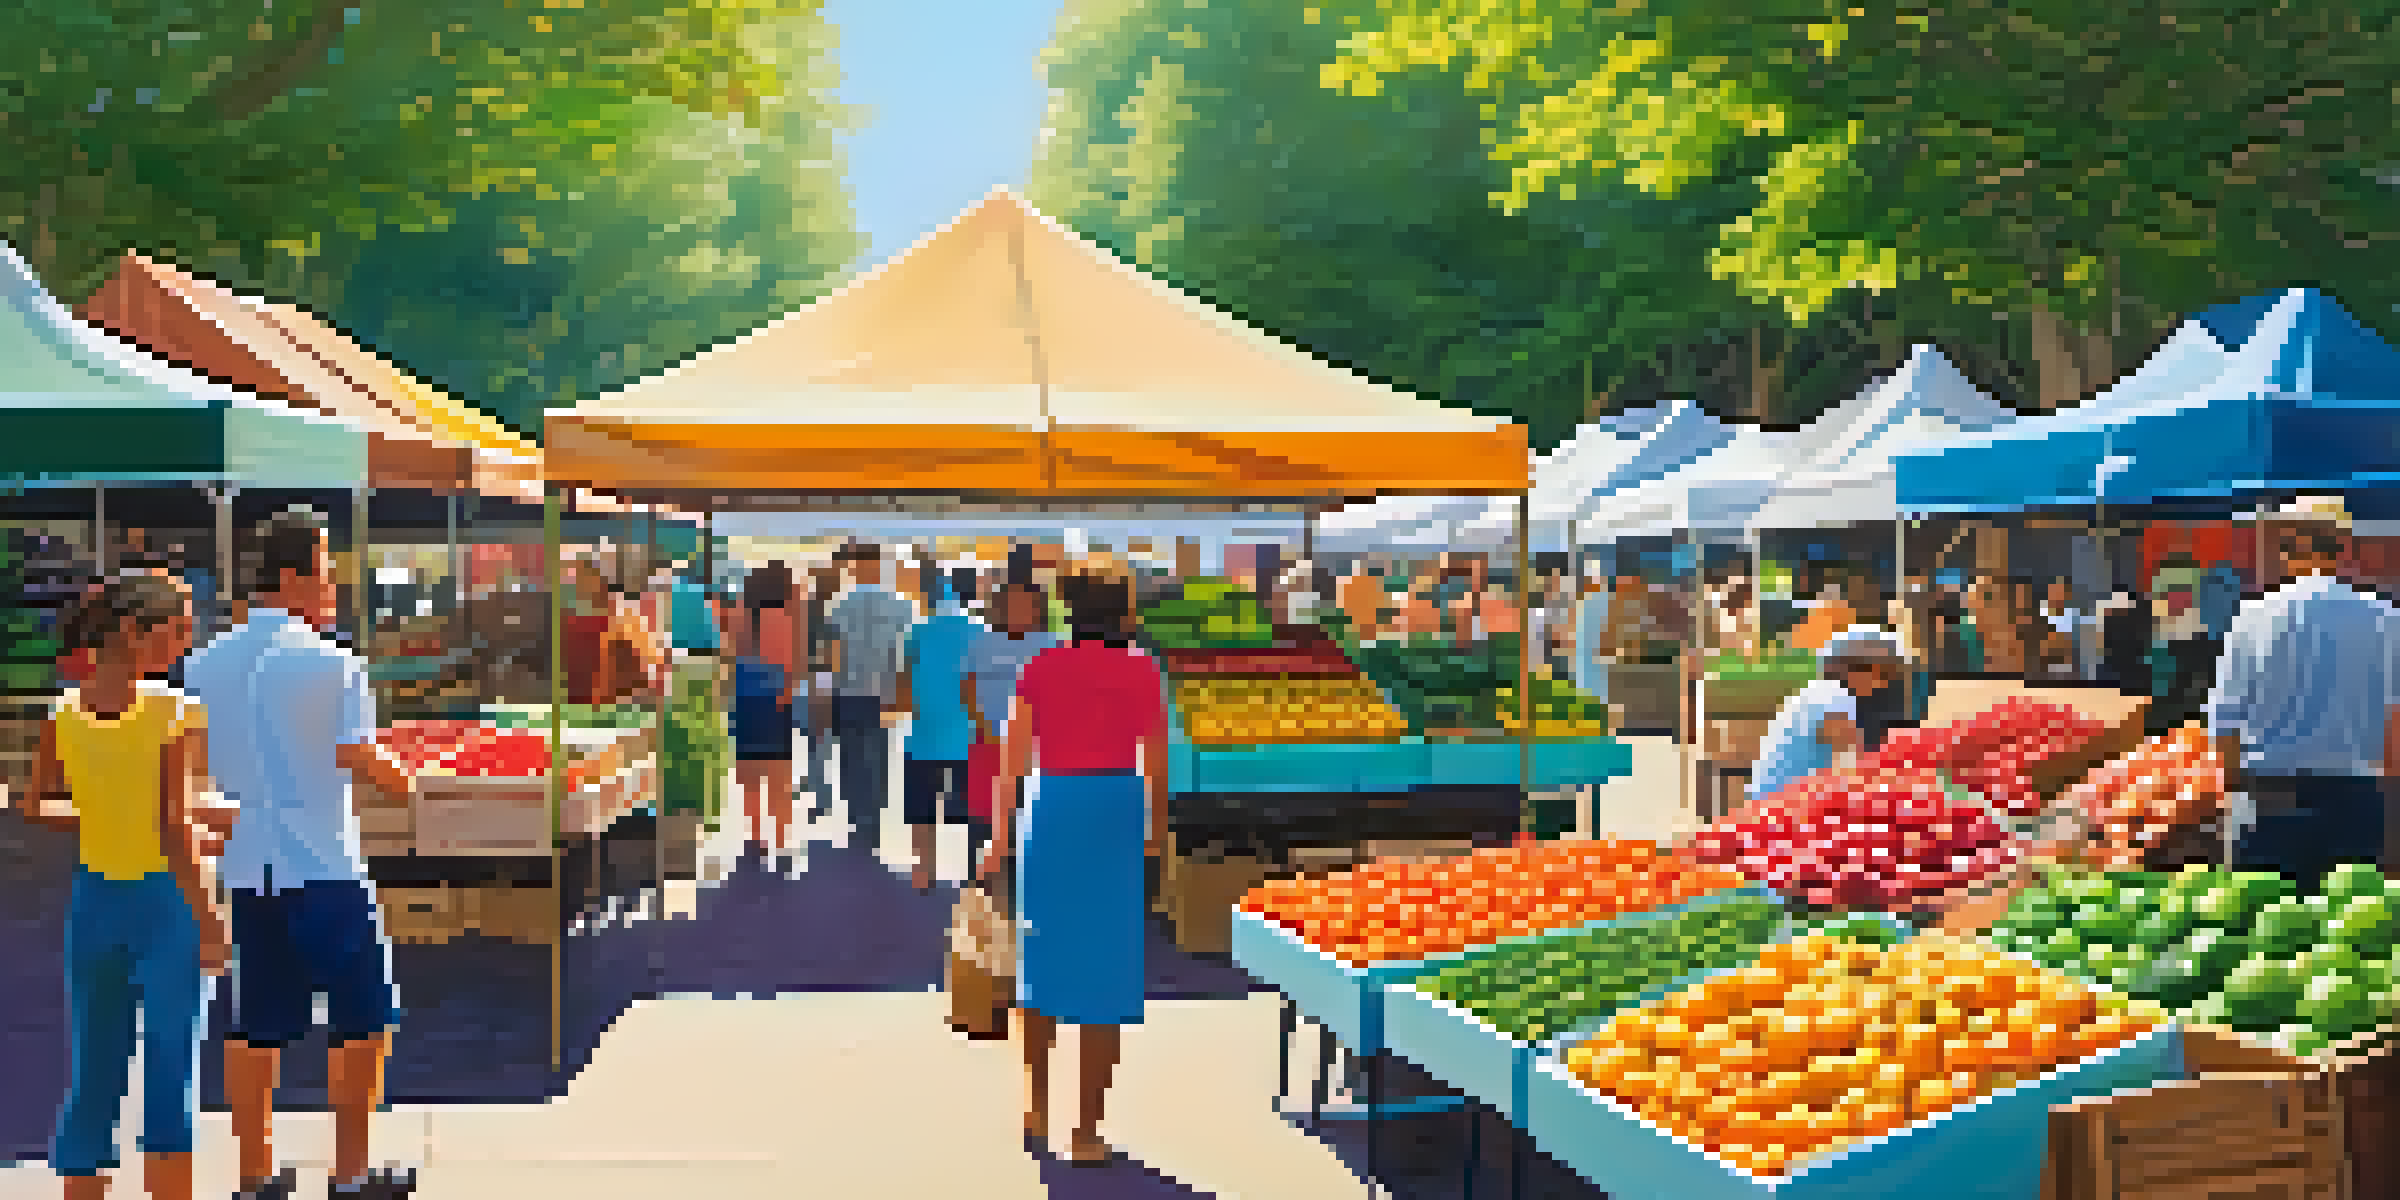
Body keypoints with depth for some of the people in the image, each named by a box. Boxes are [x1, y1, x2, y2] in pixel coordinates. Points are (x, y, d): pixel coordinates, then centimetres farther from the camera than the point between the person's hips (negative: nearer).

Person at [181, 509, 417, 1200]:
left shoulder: (207, 663, 7)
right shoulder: (328, 663, -10)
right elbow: (360, 759, -13)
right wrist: (406, 786, 5)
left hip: (246, 865, 6)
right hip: (322, 865, -6)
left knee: (256, 1027, 10)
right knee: (362, 1020, 5)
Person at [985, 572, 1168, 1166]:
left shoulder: (1041, 669, 4)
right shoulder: (1143, 672, 2)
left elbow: (1014, 757, -2)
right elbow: (1156, 762, 1)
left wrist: (1001, 835, -1)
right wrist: (1159, 827, 13)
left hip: (1051, 810, 1)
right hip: (1118, 811, -1)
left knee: (1043, 956, 19)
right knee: (1103, 968, 4)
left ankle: (1037, 1108, 26)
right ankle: (1086, 1132, 5)